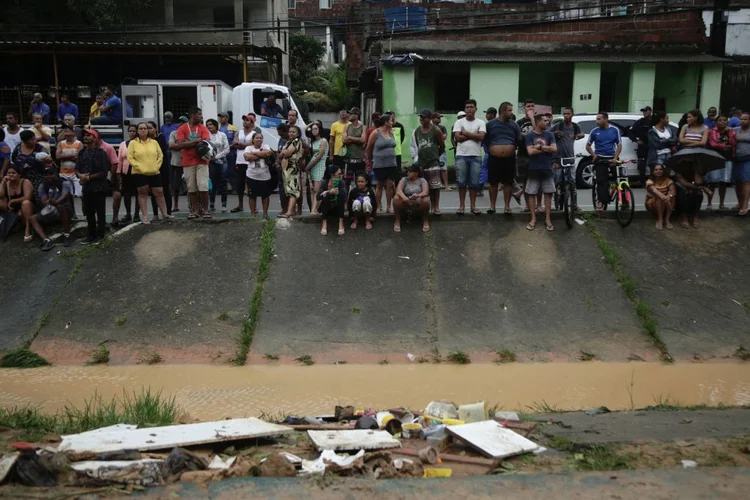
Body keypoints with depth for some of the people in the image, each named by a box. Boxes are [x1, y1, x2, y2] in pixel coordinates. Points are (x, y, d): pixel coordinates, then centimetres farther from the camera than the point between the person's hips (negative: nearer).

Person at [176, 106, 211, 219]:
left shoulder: (203, 128, 5)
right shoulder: (182, 129, 1)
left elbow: (206, 142, -8)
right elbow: (180, 144, -10)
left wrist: (189, 143, -17)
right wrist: (197, 140, -11)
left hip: (201, 161, 0)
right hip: (188, 163, 0)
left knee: (203, 187, -7)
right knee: (191, 188, 4)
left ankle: (206, 210, 2)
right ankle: (195, 211, 11)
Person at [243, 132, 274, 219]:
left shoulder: (265, 146, 3)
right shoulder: (249, 148, 2)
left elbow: (268, 153, -18)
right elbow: (247, 157, -17)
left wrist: (254, 153, -12)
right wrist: (261, 155, -14)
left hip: (265, 176, 0)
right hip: (252, 176, 0)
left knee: (265, 195, 9)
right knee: (252, 195, 5)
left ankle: (265, 213, 19)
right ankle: (253, 213, 15)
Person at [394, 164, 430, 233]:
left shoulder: (422, 180, 2)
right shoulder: (404, 180, 4)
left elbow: (425, 192, -16)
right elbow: (398, 190, -14)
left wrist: (418, 195, -39)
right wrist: (404, 197, -36)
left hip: (418, 206, -1)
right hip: (405, 205, 1)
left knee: (426, 200, -31)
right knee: (396, 198, -27)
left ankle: (425, 221, -8)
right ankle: (397, 221, -11)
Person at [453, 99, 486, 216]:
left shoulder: (481, 123, 5)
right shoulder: (459, 122, 4)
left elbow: (481, 137, -10)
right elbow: (457, 137, -9)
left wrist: (466, 133, -7)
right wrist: (473, 135, -8)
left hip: (476, 156, 1)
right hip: (461, 155, 0)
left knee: (474, 182, 4)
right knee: (461, 182, 2)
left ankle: (473, 206, 11)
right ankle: (461, 205, 10)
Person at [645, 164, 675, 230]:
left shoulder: (668, 180, -7)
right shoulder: (650, 182, -16)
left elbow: (673, 190, -25)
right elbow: (654, 191, -36)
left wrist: (669, 196, -49)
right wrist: (663, 197, -57)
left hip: (665, 206, 3)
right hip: (652, 204, -3)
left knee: (671, 197, -27)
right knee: (659, 197, -33)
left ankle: (667, 219, -24)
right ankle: (659, 220, -27)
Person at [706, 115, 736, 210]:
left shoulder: (731, 131, 12)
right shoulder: (712, 131, 1)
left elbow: (733, 143, -1)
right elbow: (712, 144, -11)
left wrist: (729, 132, -5)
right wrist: (725, 145, -5)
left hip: (727, 159, 3)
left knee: (724, 182, 4)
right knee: (712, 182, -5)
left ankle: (721, 204, 13)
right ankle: (709, 203, 1)